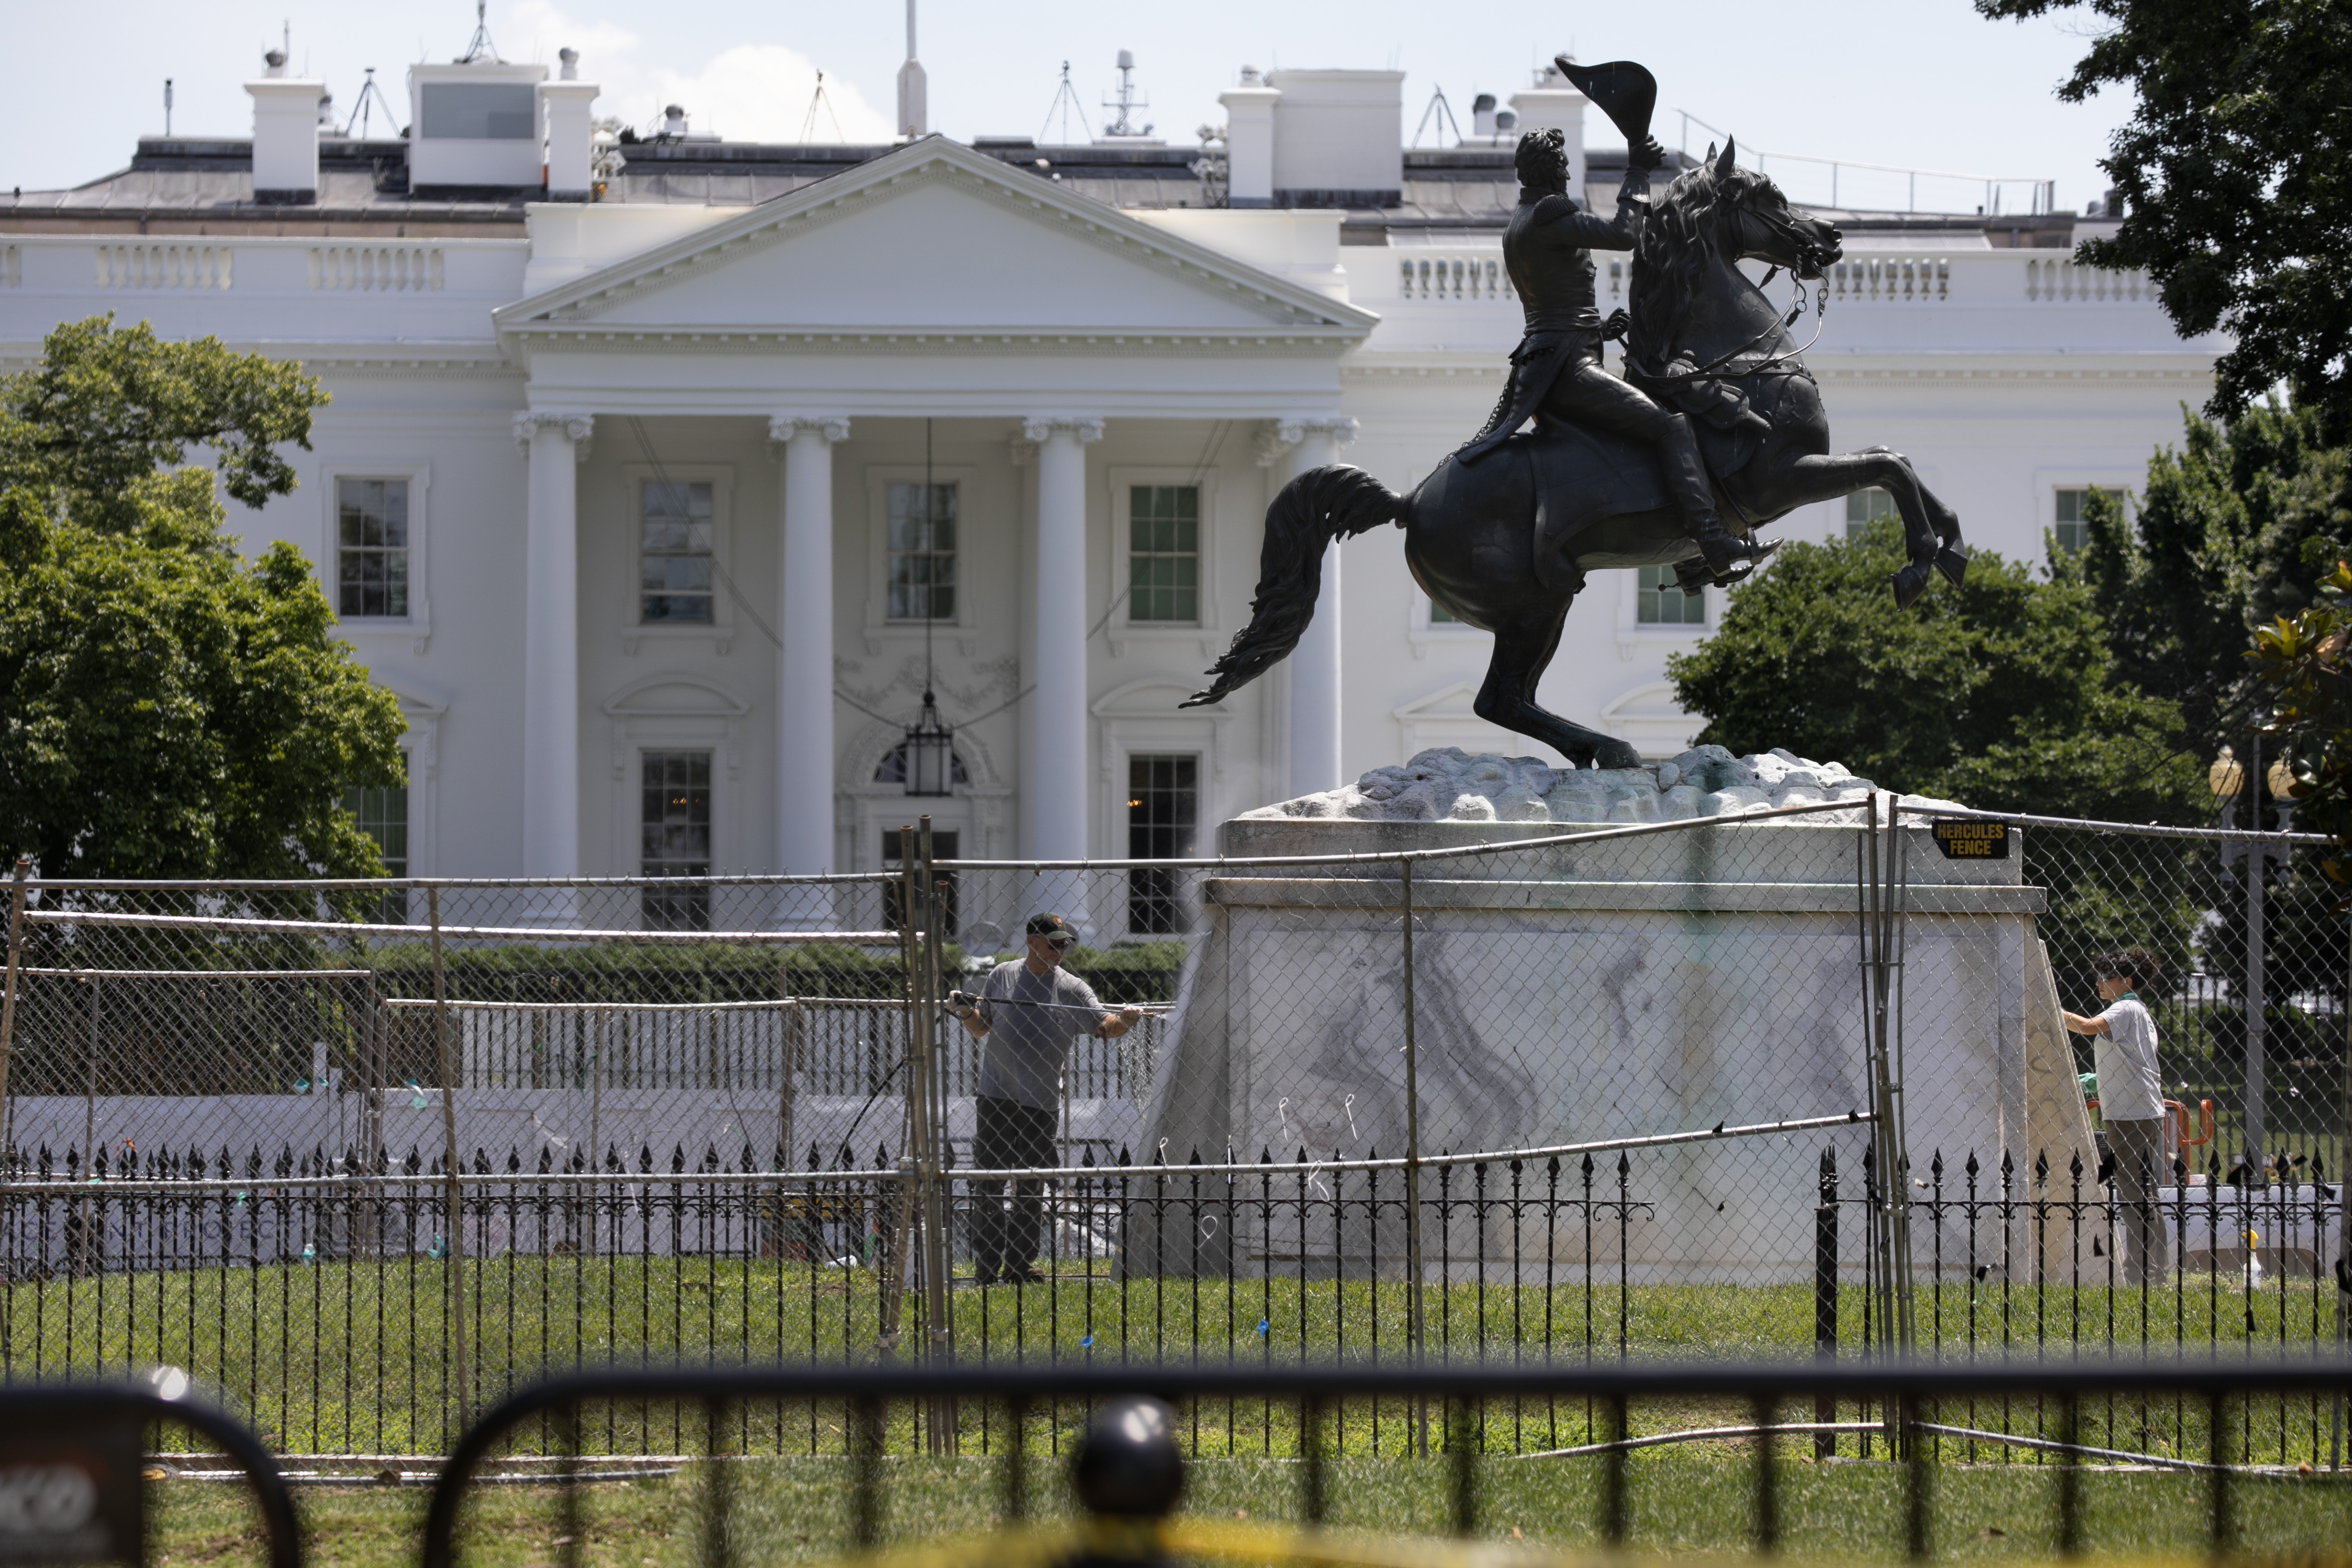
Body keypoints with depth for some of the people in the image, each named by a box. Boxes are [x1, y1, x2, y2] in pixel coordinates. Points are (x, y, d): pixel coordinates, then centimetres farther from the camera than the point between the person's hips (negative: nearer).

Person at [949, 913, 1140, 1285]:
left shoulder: (1072, 989, 3)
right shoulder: (1002, 976, 6)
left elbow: (1105, 1026, -5)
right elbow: (981, 1029, 13)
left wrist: (1123, 1021, -26)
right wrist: (967, 1013, -7)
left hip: (1041, 1101, 0)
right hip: (996, 1097, 0)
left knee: (1031, 1191, 5)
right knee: (988, 1187, -2)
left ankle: (1019, 1264, 13)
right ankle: (986, 1265, 2)